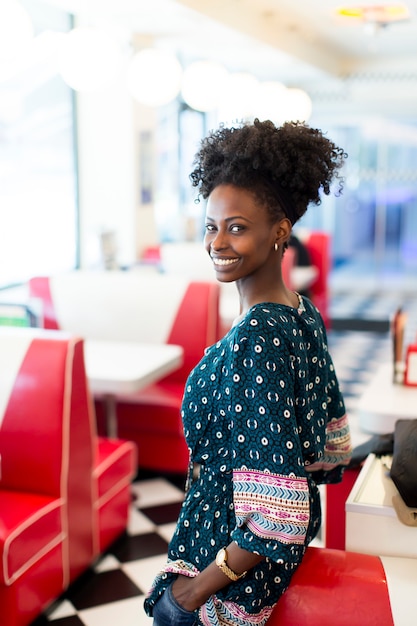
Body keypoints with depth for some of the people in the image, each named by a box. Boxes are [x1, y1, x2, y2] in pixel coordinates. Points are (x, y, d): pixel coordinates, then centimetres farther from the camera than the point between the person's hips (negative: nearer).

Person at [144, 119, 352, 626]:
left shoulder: (255, 338, -30)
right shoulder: (304, 315, -2)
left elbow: (273, 512, -30)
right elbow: (330, 447, 9)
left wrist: (203, 585, -18)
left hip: (235, 543, -9)